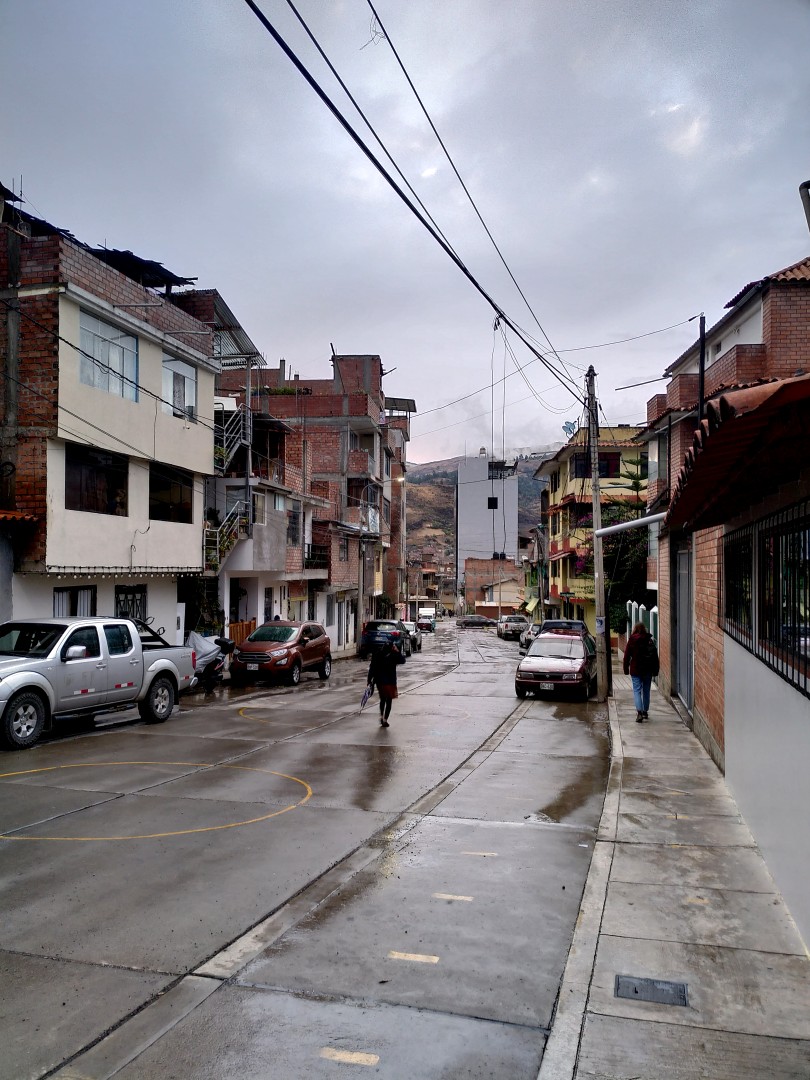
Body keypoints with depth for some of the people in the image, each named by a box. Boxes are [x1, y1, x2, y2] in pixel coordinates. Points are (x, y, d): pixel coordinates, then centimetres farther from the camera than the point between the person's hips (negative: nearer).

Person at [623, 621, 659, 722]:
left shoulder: (632, 640, -5)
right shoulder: (650, 641, 2)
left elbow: (627, 655, -4)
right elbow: (655, 656, 4)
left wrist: (626, 669, 4)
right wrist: (655, 670, 9)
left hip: (636, 670, -3)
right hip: (648, 670, 3)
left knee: (637, 690, -3)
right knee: (646, 690, 15)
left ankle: (639, 712, -20)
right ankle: (645, 712, 24)